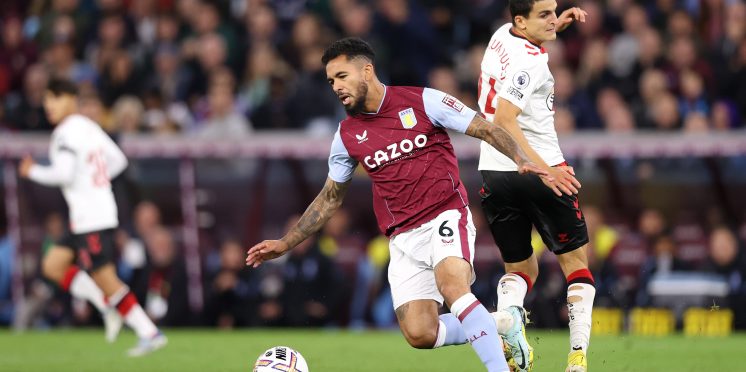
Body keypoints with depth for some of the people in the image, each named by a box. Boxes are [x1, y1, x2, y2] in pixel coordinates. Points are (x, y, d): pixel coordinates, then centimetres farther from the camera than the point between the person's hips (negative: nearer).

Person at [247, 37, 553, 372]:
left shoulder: (422, 101, -3)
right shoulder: (347, 135, 9)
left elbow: (486, 130, -1)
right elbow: (330, 197, 21)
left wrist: (521, 160, -18)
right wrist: (286, 243, 18)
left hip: (446, 216, -4)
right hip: (403, 239, 4)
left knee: (452, 286, -33)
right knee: (419, 335, -11)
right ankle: (491, 331, 12)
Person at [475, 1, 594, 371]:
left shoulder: (502, 36, 7)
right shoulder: (530, 62, -17)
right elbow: (503, 120, -28)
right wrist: (544, 169, -33)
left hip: (494, 174, 7)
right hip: (536, 172, -7)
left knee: (520, 268, 15)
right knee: (576, 261, 6)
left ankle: (507, 310, -19)